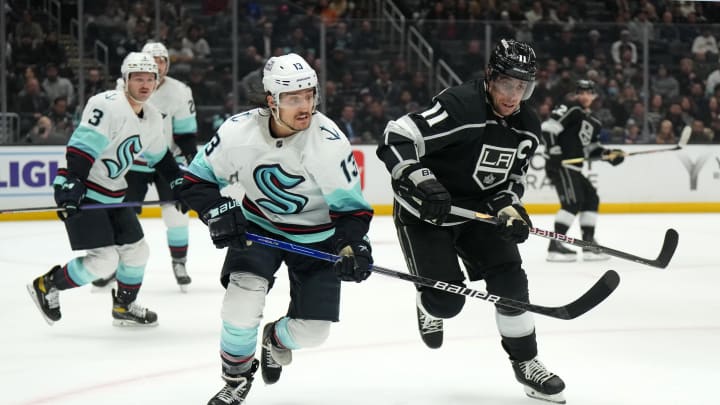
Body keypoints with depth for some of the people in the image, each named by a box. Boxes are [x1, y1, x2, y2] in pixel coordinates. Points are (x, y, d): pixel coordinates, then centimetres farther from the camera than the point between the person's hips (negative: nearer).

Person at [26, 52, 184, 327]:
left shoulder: (153, 119, 7)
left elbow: (159, 156, 24)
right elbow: (82, 145, -27)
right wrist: (72, 183, -34)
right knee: (104, 259, -14)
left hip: (113, 194, 9)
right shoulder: (108, 106, -21)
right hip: (82, 192, -9)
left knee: (136, 250, 12)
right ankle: (47, 286, 4)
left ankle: (124, 306, 31)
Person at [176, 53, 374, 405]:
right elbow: (197, 180, -9)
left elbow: (350, 205, -15)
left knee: (313, 330, -4)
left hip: (316, 236, 0)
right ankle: (236, 377, 1)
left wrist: (353, 244, -32)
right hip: (258, 224, 0)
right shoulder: (238, 131, -22)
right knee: (244, 292, -25)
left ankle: (277, 339, 36)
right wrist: (217, 211, -27)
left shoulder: (329, 142, -26)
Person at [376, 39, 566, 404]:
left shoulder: (527, 128, -3)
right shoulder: (459, 106, -28)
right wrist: (421, 183, -44)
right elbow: (395, 139, -33)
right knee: (446, 301, -8)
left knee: (510, 279, -7)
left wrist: (508, 208, -13)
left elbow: (512, 180, 8)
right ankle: (429, 306, 31)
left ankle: (525, 362, 7)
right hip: (423, 213, -6)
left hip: (475, 210, 6)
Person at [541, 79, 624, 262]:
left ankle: (589, 245, 16)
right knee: (573, 202, -18)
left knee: (591, 199, 11)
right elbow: (548, 128, -17)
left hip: (574, 167, 10)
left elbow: (590, 148, 25)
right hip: (560, 164, -10)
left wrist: (609, 154, 10)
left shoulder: (593, 121, 20)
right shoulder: (571, 111, -8)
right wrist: (554, 151, -23)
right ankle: (555, 246, -20)